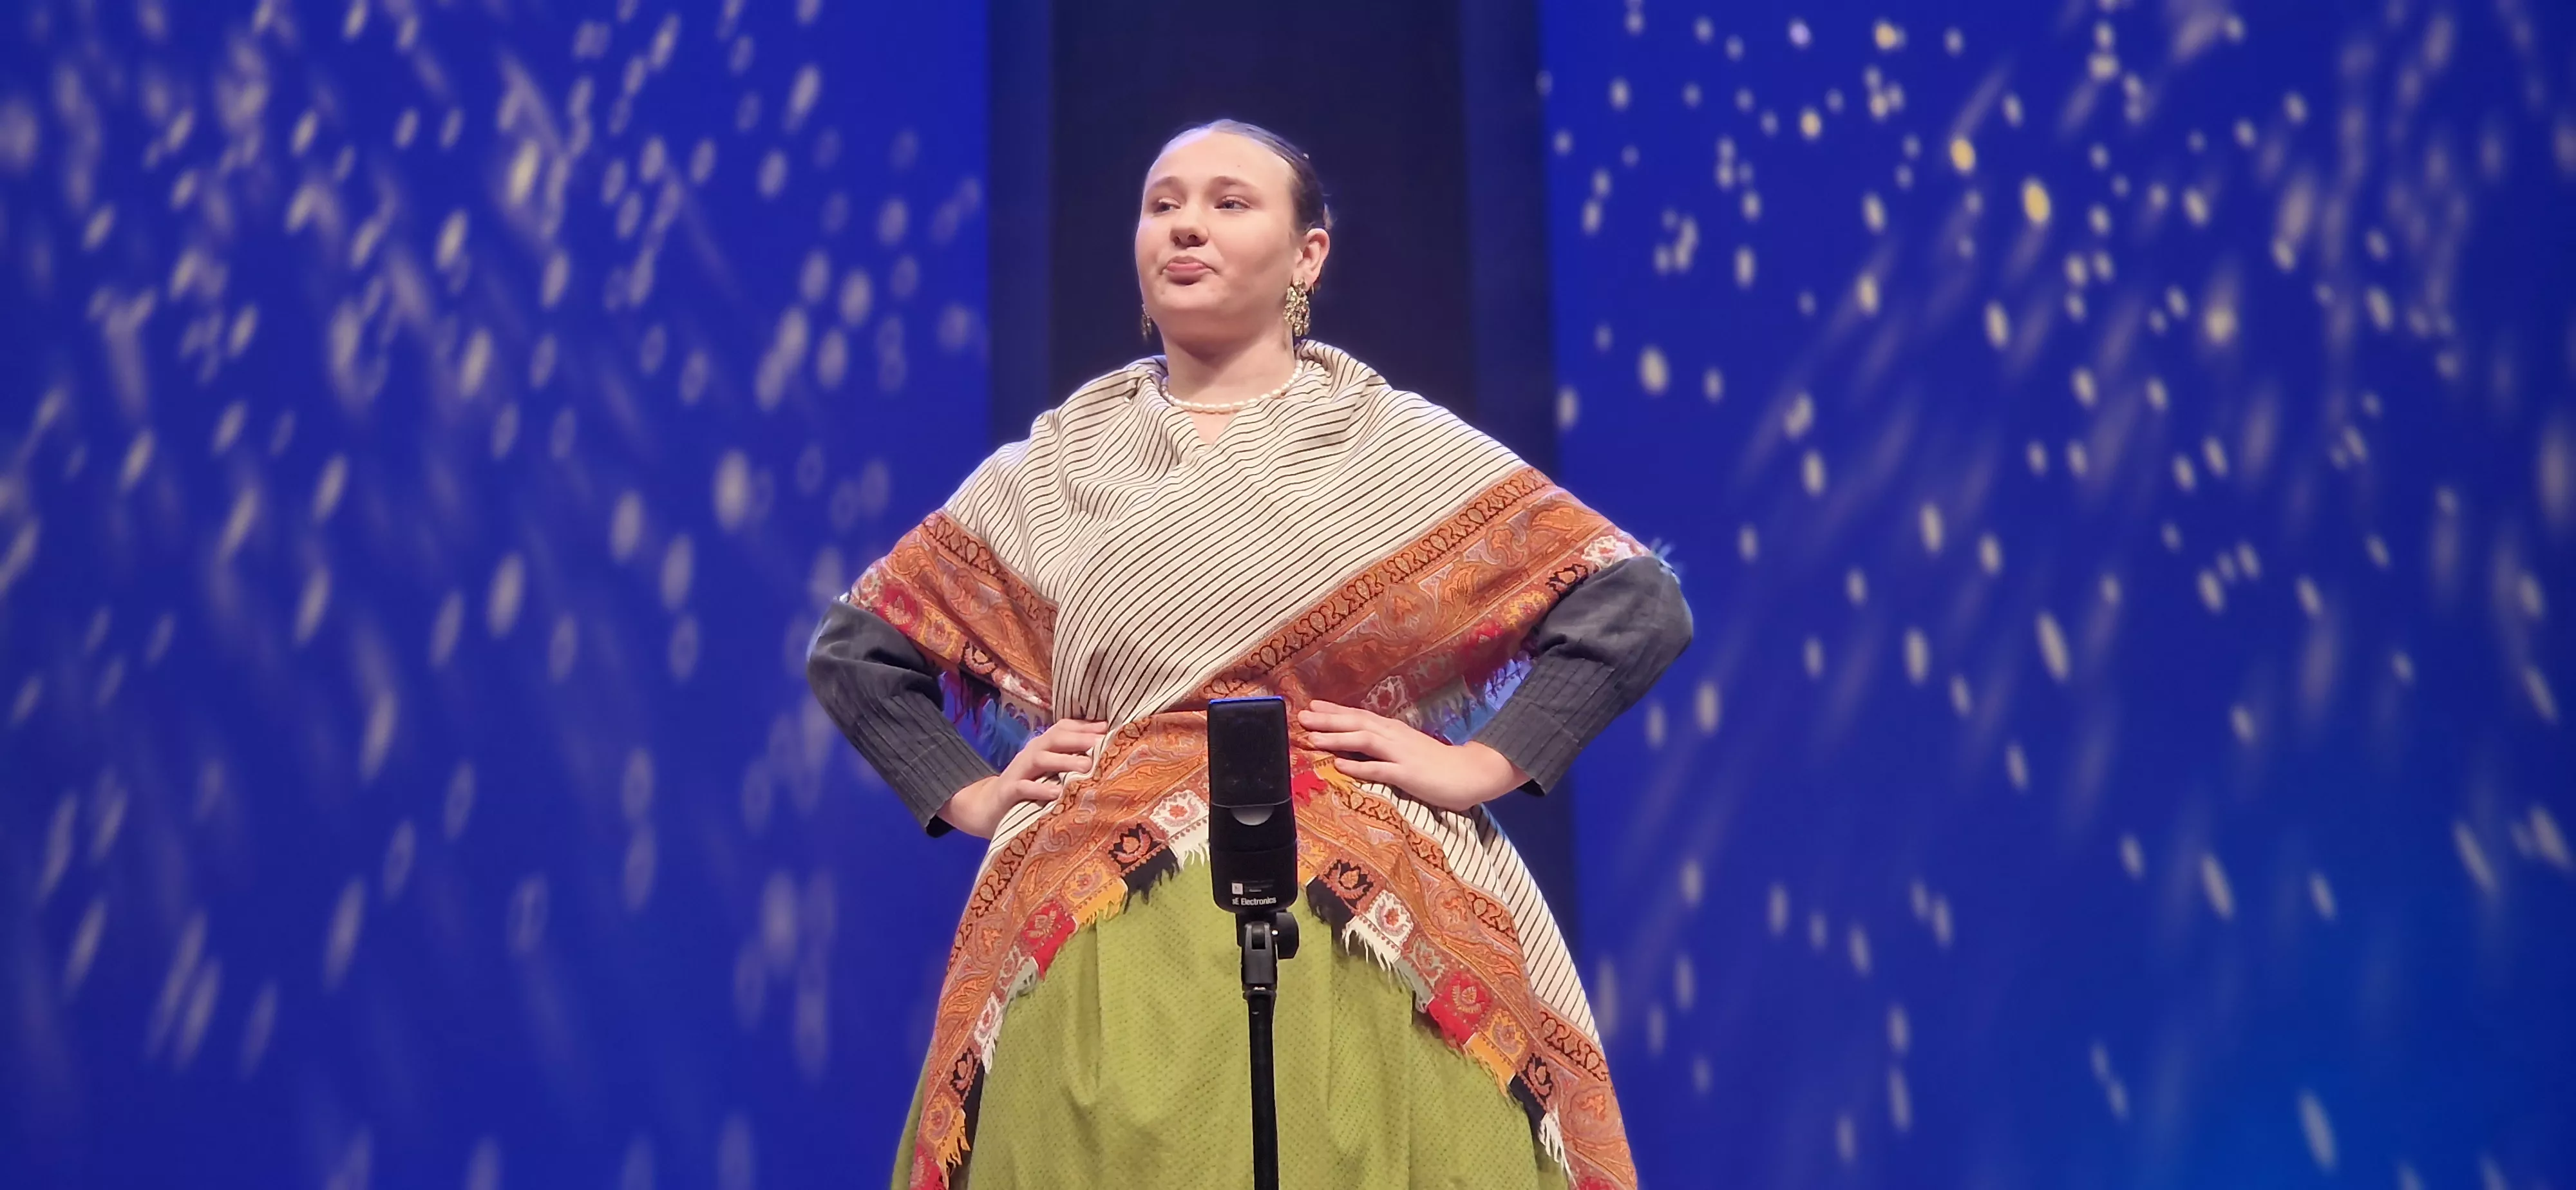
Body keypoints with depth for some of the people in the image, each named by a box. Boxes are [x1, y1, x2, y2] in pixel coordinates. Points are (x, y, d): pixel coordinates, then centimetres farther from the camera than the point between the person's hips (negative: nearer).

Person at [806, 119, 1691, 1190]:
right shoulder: (1053, 465, 12)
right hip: (1093, 939, 2)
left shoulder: (1402, 446, 4)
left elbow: (1640, 606, 0)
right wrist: (970, 796, 6)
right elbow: (852, 648, 18)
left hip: (1359, 935, -2)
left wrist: (1483, 765, -8)